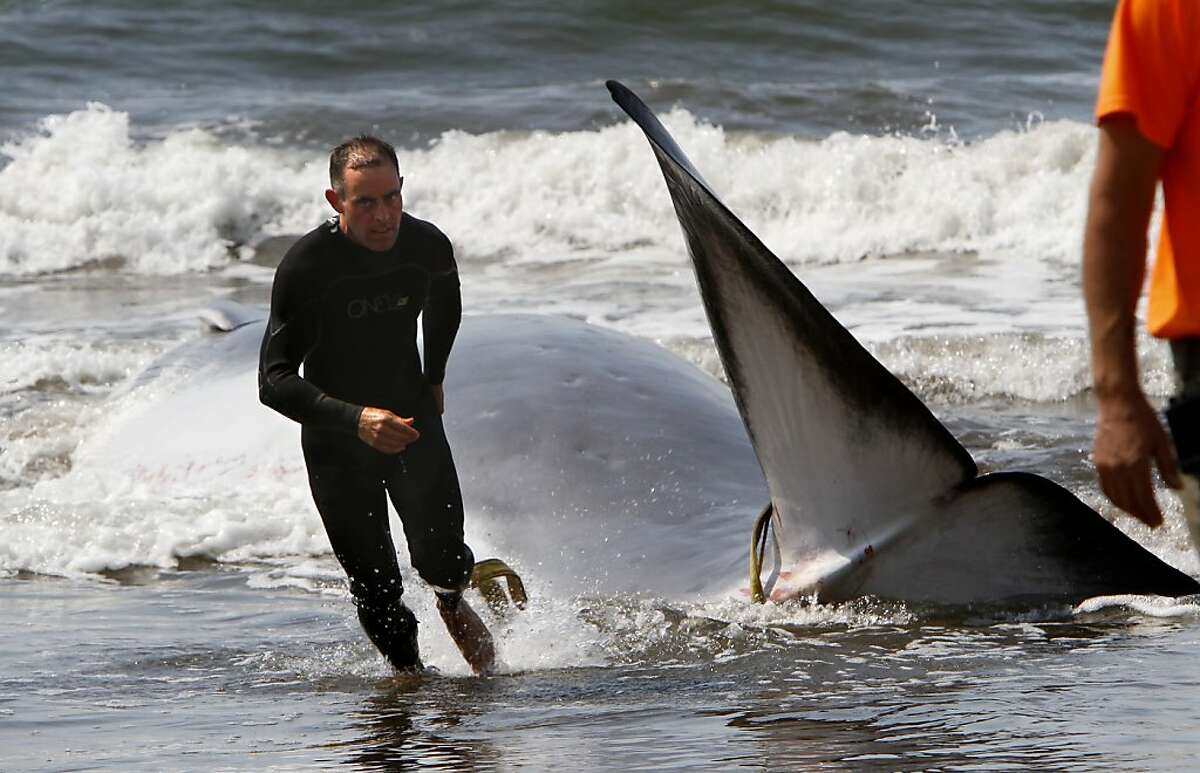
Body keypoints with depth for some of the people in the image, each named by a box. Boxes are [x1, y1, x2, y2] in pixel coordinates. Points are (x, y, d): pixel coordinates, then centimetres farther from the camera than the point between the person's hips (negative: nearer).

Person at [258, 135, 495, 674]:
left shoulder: (428, 246, -12)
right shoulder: (304, 266, -24)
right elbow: (274, 381, -26)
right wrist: (355, 418, -39)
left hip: (410, 414, 2)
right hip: (335, 437, -2)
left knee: (441, 558, -13)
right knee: (376, 591, -1)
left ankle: (452, 603, 23)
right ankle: (408, 670, 26)